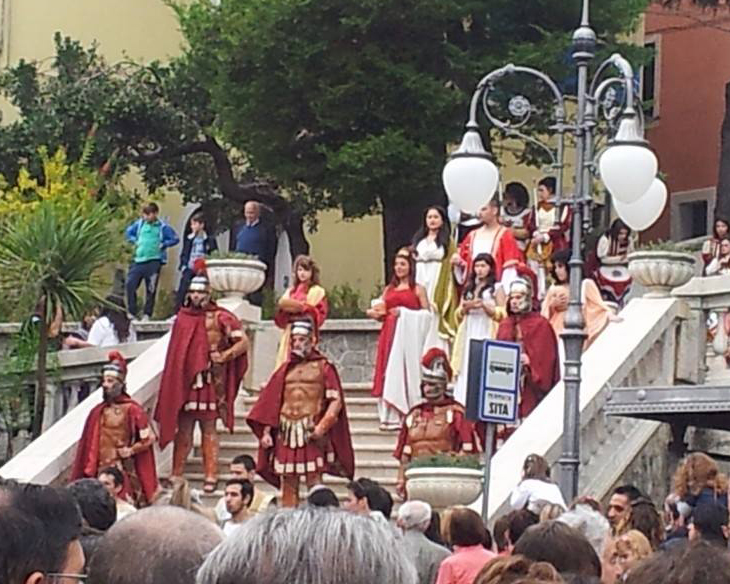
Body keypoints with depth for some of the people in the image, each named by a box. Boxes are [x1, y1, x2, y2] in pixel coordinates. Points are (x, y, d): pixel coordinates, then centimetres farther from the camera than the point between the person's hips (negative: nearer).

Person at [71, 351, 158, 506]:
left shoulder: (132, 410, -3)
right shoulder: (97, 412, 10)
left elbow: (148, 438, -2)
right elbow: (88, 445, 12)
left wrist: (131, 450, -10)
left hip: (124, 471, -4)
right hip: (100, 471, 4)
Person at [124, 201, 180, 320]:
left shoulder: (162, 227, -3)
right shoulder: (140, 224, 8)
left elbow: (175, 239, -1)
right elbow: (129, 232, 23)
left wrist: (163, 245, -7)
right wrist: (134, 241, 10)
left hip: (154, 261, -4)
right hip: (138, 260, 4)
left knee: (151, 289, 1)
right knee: (130, 284, -5)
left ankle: (147, 314, 9)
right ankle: (131, 313, 6)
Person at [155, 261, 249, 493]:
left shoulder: (220, 317, -2)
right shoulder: (183, 317, 12)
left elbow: (243, 341, -5)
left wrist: (225, 355, -17)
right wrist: (175, 376, 12)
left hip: (209, 381, -4)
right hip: (184, 381, 4)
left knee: (208, 428, -2)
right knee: (183, 428, 5)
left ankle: (211, 476, 0)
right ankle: (176, 476, 8)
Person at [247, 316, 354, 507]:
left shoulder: (323, 367, 4)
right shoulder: (285, 369, 15)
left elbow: (335, 400, -3)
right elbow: (271, 402, 14)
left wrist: (322, 427, -16)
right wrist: (266, 432, 5)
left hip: (311, 433, -4)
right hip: (287, 433, 4)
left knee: (314, 483, -7)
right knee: (288, 484, 5)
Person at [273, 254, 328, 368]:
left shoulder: (317, 291, 7)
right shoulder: (291, 291, 20)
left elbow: (319, 315, -6)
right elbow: (279, 320, 14)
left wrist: (300, 307, -14)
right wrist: (282, 308, -7)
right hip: (288, 334, 5)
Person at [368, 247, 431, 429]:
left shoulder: (417, 289, 3)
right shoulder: (389, 289, 17)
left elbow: (426, 314, -3)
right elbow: (381, 311, 16)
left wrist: (404, 313, -11)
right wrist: (375, 313, -6)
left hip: (408, 337, -5)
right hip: (390, 334, 5)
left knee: (405, 371, -9)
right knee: (389, 372, -1)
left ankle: (408, 416, -8)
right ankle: (390, 416, 1)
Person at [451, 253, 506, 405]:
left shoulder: (497, 288, 6)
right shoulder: (468, 289, 20)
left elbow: (502, 315, -2)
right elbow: (458, 315, 18)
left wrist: (484, 305, -14)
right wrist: (466, 308, -3)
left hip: (487, 336, -4)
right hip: (469, 336, 5)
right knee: (467, 372, -3)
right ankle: (463, 405, -4)